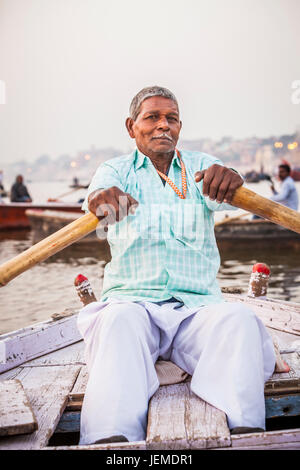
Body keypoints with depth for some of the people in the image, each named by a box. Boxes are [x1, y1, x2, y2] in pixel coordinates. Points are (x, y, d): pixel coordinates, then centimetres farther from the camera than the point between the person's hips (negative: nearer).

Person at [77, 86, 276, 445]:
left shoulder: (200, 166, 15)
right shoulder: (115, 170, 12)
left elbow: (219, 196, -9)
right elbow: (100, 188, -12)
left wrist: (228, 180, -35)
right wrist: (102, 200, -39)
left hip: (197, 305, 1)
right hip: (131, 299, -1)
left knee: (239, 319, -29)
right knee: (120, 320, -33)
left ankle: (244, 430, -29)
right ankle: (112, 438, -37)